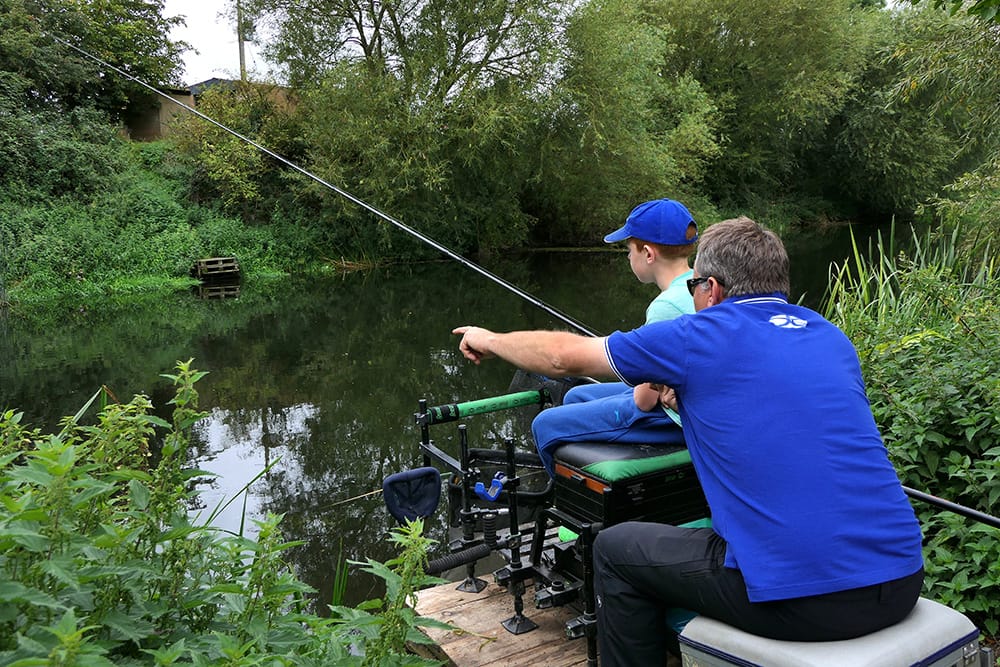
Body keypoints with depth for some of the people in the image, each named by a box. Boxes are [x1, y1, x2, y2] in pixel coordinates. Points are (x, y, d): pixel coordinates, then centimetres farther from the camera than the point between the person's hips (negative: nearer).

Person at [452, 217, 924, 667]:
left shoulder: (700, 337, -4)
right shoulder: (832, 338, 13)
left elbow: (564, 355, 8)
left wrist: (489, 340, 26)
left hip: (801, 597, -7)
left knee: (616, 550, 14)